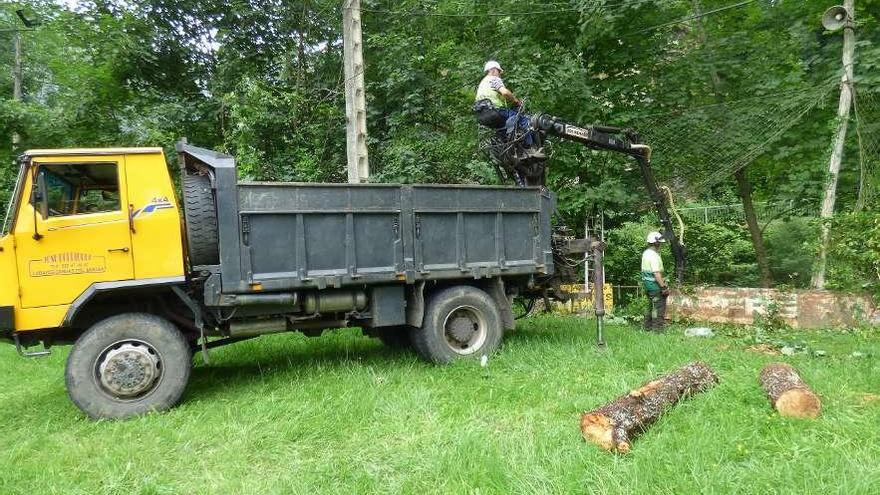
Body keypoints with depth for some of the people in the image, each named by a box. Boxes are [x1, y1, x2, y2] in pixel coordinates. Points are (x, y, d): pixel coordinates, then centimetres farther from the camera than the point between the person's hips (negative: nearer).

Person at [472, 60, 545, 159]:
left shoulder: (482, 83, 31)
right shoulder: (494, 79, 2)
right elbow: (505, 92, -15)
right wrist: (516, 100, -1)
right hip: (494, 111, -10)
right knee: (525, 119, -10)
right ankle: (530, 149, -16)